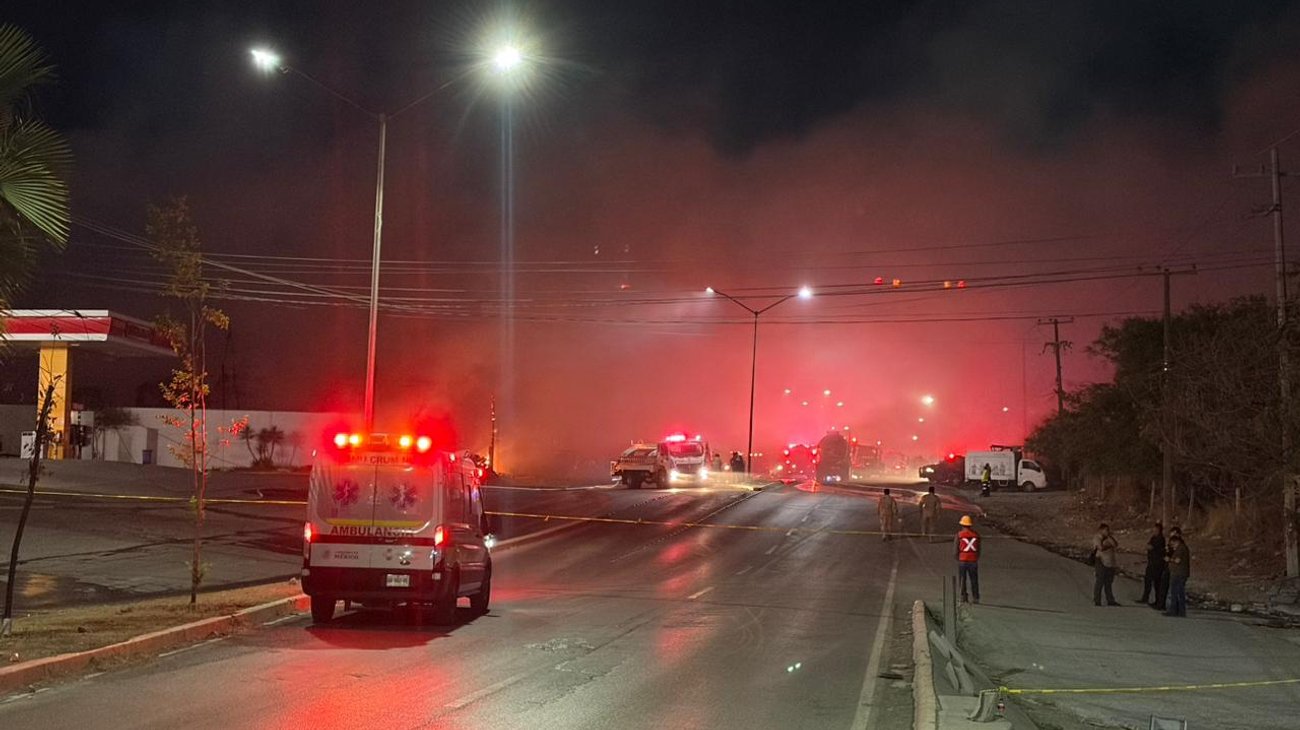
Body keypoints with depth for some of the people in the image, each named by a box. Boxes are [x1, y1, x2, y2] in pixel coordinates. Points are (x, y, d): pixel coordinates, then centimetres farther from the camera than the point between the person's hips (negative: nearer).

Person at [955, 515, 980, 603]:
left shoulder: (959, 534, -8)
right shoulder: (976, 534, 0)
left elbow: (956, 549, -6)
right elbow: (979, 549, 5)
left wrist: (957, 559, 9)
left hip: (962, 560, -2)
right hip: (973, 561, 2)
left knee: (962, 580, 7)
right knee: (974, 580, 9)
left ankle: (963, 597, 5)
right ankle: (976, 598, 9)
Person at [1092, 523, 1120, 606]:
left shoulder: (1109, 538, 13)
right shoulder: (1097, 539, -6)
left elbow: (1116, 545, -2)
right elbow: (1101, 548, -20)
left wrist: (1110, 537, -5)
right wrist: (1110, 546, -6)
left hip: (1110, 564, 6)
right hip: (1101, 564, -6)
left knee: (1109, 583, 10)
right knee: (1099, 583, -4)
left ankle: (1110, 601, 15)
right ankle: (1097, 601, 1)